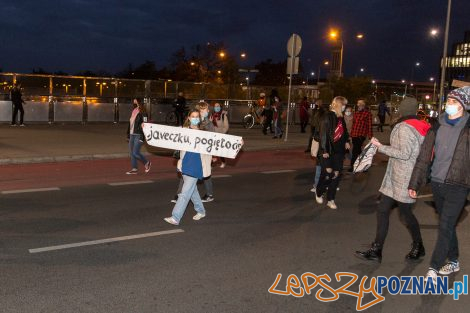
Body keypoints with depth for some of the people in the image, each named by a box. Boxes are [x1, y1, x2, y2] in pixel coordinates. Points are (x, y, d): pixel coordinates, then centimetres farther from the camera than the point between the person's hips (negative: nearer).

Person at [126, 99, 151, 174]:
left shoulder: (142, 113, -11)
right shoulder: (134, 111, 14)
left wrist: (142, 137, -21)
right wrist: (128, 134, 18)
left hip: (138, 135, -9)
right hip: (132, 135, 9)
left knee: (135, 152, -9)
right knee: (131, 152, 8)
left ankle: (147, 163, 13)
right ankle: (134, 169, 16)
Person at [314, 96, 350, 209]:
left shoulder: (341, 118, 9)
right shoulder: (327, 117, -13)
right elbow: (323, 134, -16)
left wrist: (346, 141, 8)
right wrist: (324, 151, -18)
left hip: (338, 151, 7)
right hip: (328, 152, -7)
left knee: (336, 175, 5)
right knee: (327, 174, -1)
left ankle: (330, 200, 16)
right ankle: (318, 193, 26)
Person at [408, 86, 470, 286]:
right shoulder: (437, 127, 6)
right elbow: (424, 156, 6)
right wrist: (414, 183, 5)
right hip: (437, 183, 5)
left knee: (445, 227, -6)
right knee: (447, 225, 16)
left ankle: (433, 269, 0)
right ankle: (453, 261, 32)